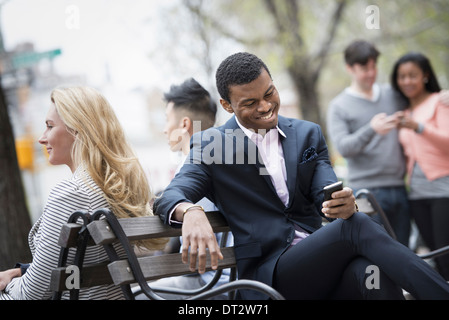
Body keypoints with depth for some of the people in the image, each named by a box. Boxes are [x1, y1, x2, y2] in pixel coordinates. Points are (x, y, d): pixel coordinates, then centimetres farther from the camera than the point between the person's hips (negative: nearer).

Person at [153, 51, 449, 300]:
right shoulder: (210, 146, 7)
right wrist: (191, 213, -33)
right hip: (268, 272, -3)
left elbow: (325, 193, 5)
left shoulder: (308, 134, 16)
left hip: (321, 260, 3)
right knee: (358, 226, -30)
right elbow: (170, 197, -7)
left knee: (371, 270, -35)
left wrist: (344, 203, -22)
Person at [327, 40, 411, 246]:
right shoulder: (339, 106, 2)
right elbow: (342, 147, -10)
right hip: (367, 190, -4)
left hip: (400, 188, 5)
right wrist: (371, 130, -26)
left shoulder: (393, 95, 15)